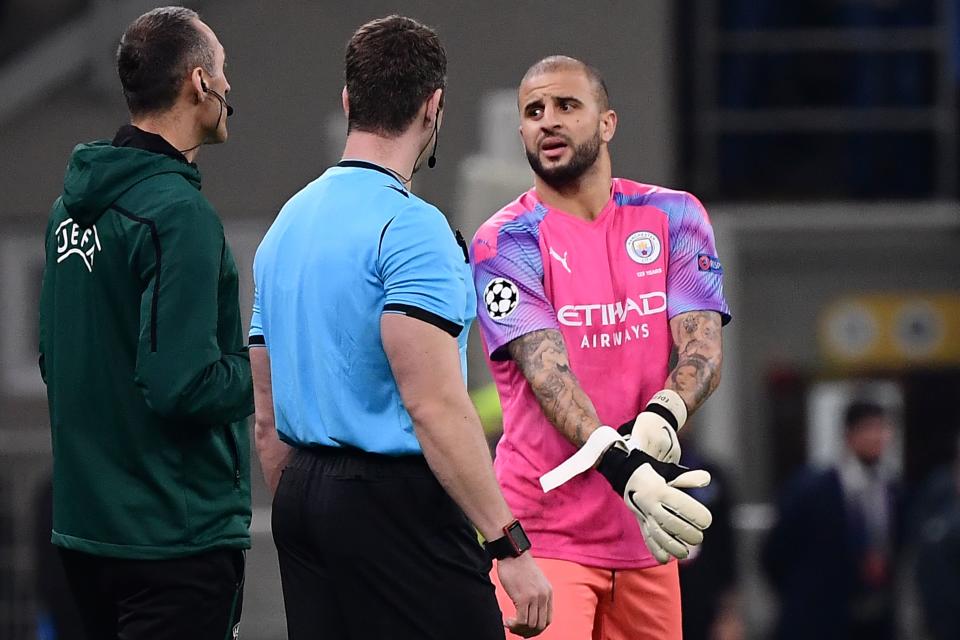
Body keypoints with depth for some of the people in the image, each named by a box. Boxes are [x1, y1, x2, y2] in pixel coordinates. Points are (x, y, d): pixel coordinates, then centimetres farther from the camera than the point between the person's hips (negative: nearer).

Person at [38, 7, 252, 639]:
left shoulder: (75, 203, 10)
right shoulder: (178, 213, -18)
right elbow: (183, 385, -24)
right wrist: (264, 370, -7)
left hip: (83, 522, 9)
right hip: (175, 535, -9)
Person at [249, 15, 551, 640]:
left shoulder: (287, 222, 14)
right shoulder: (409, 225, -13)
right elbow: (435, 405, -20)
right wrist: (512, 546, -18)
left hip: (300, 494, 9)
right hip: (393, 496, -9)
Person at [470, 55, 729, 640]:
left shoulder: (673, 218, 8)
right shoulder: (506, 242, -5)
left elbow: (704, 349, -2)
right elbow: (549, 374, -17)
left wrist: (660, 418, -25)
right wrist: (628, 473, -32)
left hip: (644, 528, 4)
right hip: (547, 529, -4)